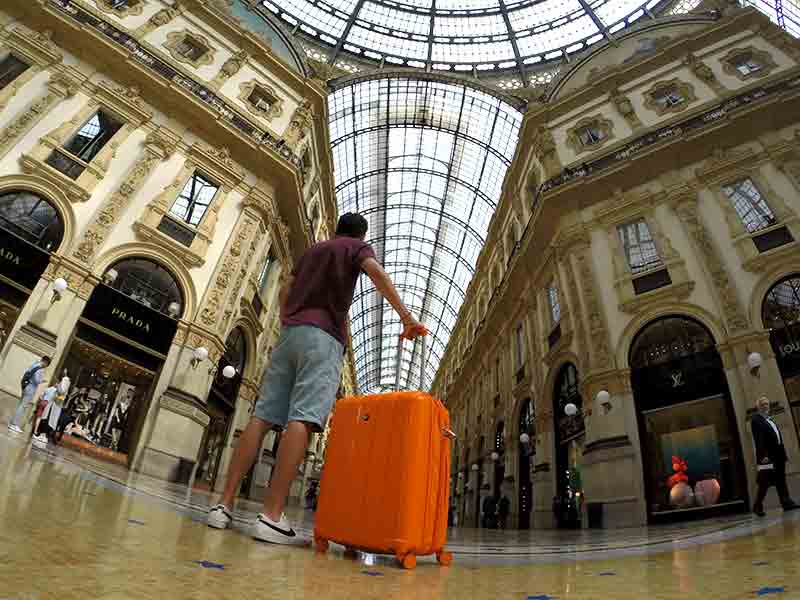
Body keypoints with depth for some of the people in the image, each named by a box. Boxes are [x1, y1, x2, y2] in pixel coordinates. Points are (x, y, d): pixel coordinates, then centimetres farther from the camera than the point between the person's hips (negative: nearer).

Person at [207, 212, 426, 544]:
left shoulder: (312, 250, 31)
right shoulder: (358, 248, 14)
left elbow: (284, 291, 29)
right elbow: (377, 273, -7)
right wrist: (406, 316, -15)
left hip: (290, 331, 6)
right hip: (324, 335, -6)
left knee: (262, 417, -2)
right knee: (303, 420, -16)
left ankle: (224, 504, -6)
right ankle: (272, 517, -24)